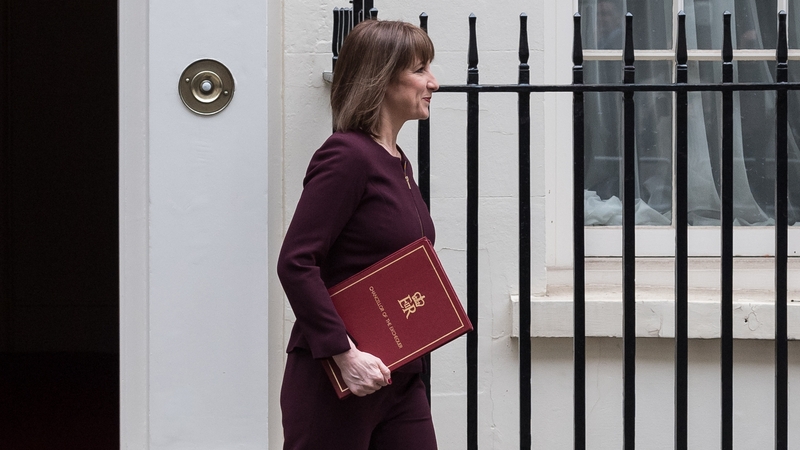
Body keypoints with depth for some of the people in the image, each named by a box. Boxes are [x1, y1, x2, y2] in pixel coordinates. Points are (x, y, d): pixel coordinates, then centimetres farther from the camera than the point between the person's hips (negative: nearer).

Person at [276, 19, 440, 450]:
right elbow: (295, 263, -21)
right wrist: (344, 353, -25)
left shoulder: (399, 163, 14)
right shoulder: (346, 157, -14)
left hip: (399, 378, 9)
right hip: (334, 380, -9)